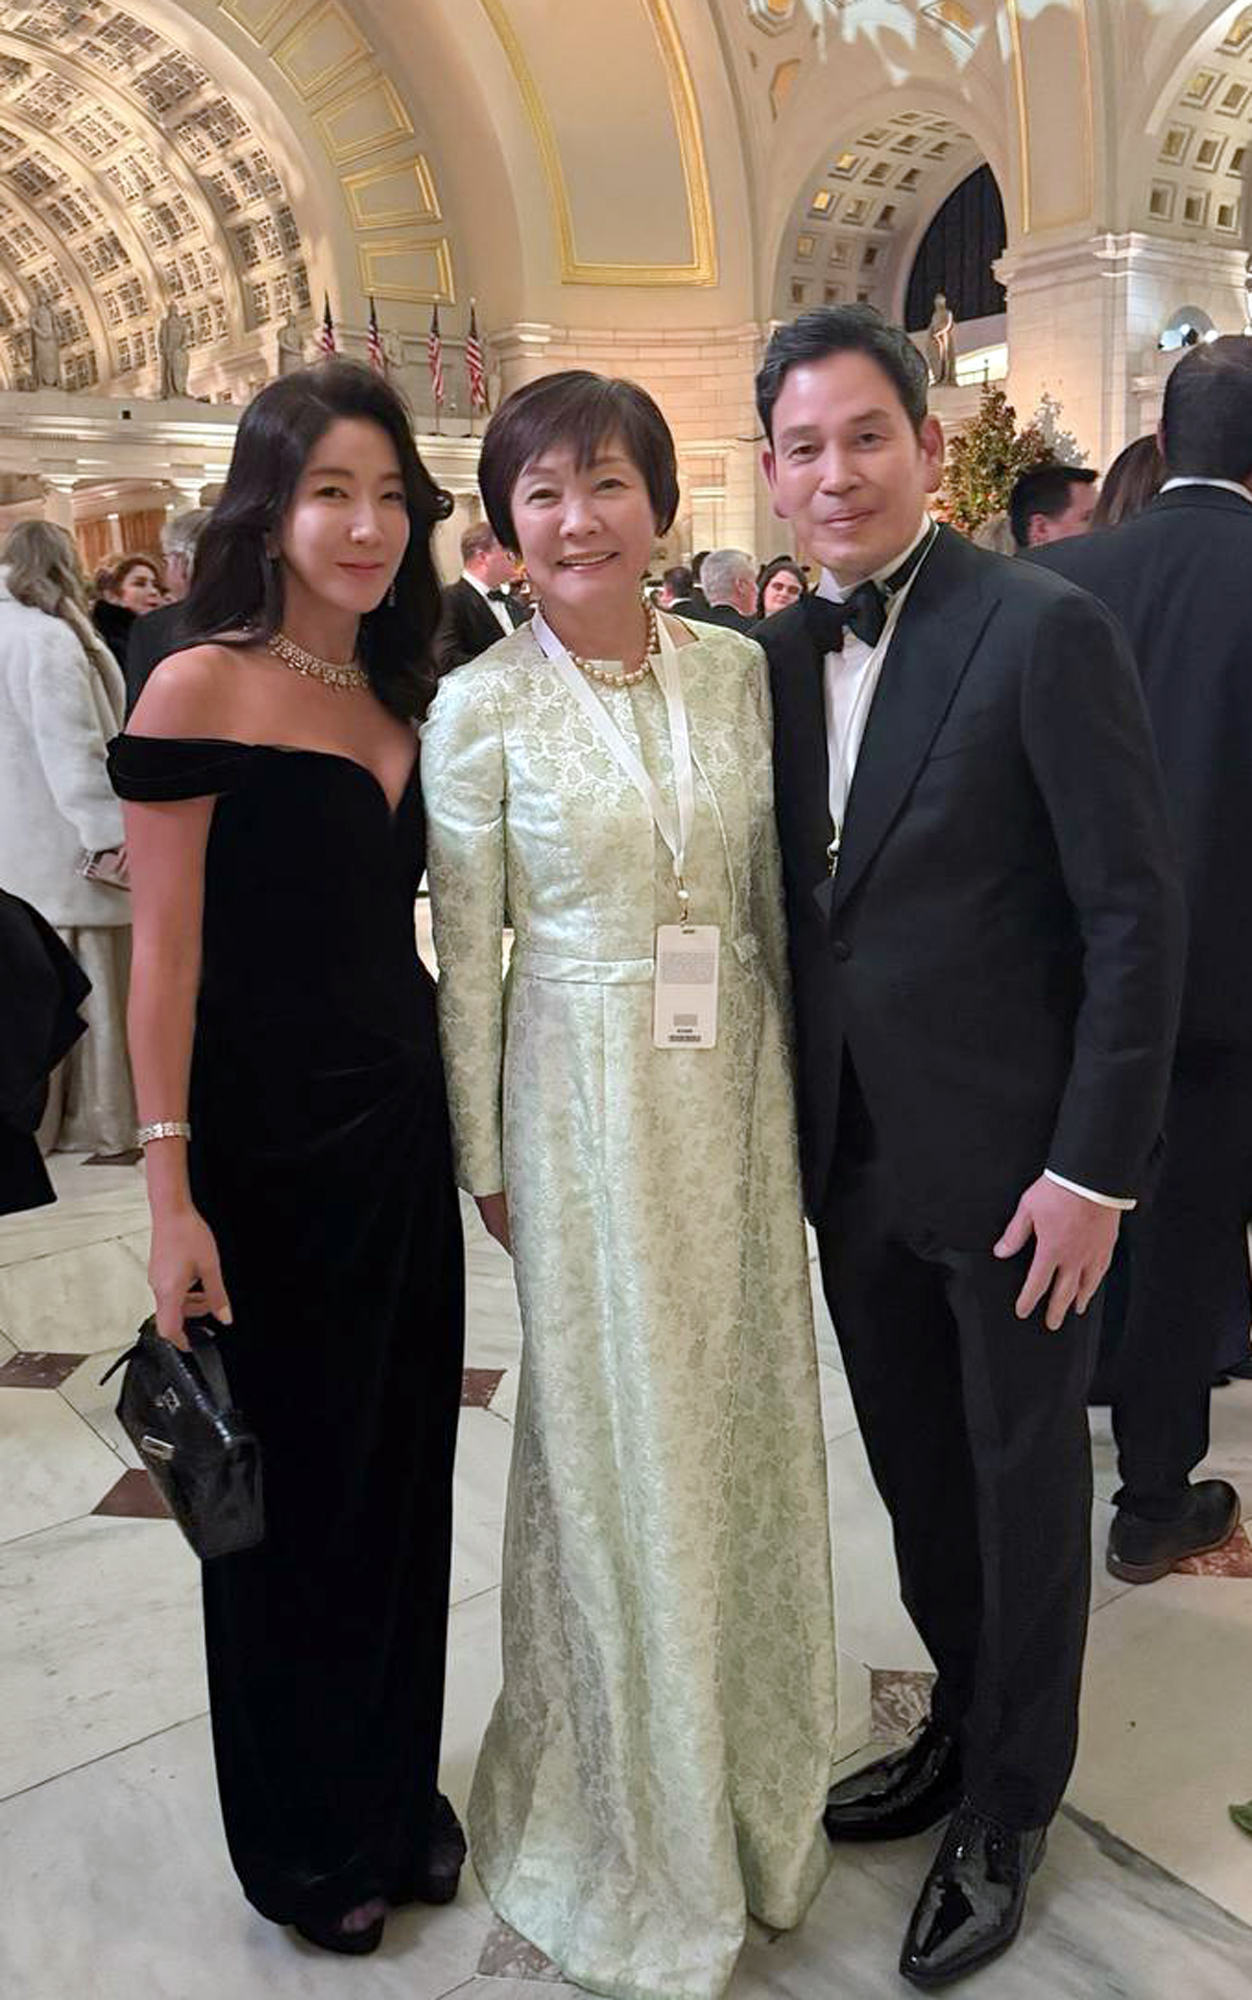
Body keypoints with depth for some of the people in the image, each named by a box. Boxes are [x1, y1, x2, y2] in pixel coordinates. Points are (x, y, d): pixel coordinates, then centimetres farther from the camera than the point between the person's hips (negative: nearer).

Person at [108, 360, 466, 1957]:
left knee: (403, 1478, 15)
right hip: (267, 1148, -6)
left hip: (400, 1133, 6)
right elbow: (165, 954, -13)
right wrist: (171, 1195, -16)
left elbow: (394, 918, 11)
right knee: (285, 1494, 11)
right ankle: (300, 1844, 35)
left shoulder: (398, 700, 9)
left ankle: (397, 1794, 39)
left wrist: (463, 1126, 7)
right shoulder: (200, 690, -10)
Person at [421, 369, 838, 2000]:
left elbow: (773, 893, 8)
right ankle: (642, 1820, 36)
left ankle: (754, 1753, 44)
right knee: (618, 1437, 10)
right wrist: (481, 1159, -1)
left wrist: (802, 1081, 9)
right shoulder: (480, 707, -8)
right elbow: (467, 952, -4)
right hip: (586, 1100, -3)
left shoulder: (735, 669, 1)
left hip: (738, 1083, 4)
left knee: (745, 1407, 16)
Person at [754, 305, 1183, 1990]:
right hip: (852, 1156, 6)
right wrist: (787, 1125, 7)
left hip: (1009, 1160, -5)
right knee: (914, 1470, 20)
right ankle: (960, 1724, 45)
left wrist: (1096, 1168, -15)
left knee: (1023, 1487, 14)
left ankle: (1010, 1804, 36)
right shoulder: (784, 651, 5)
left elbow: (1136, 913, -14)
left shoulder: (1045, 631, -14)